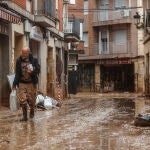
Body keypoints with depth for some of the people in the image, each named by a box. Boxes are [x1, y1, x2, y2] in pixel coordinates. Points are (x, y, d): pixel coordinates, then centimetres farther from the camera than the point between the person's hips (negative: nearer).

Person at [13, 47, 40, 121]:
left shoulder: (34, 60, -4)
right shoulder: (19, 61, -1)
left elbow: (38, 70, -3)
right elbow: (17, 73, 4)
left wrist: (31, 72, -24)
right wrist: (15, 84, 2)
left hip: (31, 83, -1)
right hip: (22, 83, 1)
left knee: (31, 100, 5)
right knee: (22, 100, -5)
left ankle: (32, 111, 35)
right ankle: (25, 116, 5)